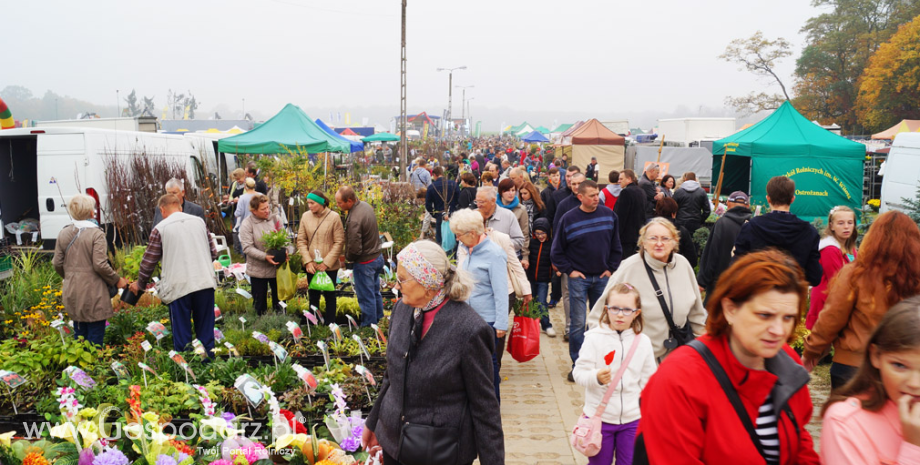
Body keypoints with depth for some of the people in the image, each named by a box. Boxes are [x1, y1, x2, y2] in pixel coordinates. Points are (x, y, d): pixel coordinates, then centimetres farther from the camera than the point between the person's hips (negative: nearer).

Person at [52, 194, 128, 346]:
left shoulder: (63, 234, 5)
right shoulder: (96, 234, -14)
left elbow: (57, 264, 9)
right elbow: (100, 265, -18)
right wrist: (117, 280, -5)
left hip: (71, 292, 6)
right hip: (93, 294, -6)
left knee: (79, 335, 18)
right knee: (95, 335, 2)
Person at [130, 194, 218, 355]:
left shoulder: (160, 229, -1)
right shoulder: (199, 222, 8)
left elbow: (149, 261, 4)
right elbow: (213, 252, 11)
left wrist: (140, 284, 20)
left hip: (179, 286, -3)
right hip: (205, 283, 3)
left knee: (181, 331, 8)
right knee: (206, 331, 12)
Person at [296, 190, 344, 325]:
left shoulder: (334, 217, -11)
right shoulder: (306, 216, -1)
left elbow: (339, 242, -10)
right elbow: (301, 240, 1)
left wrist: (326, 263, -14)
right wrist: (308, 261, -9)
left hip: (329, 266, -3)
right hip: (311, 266, 3)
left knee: (330, 296, 12)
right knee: (313, 296, 16)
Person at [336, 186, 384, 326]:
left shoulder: (354, 220, -30)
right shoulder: (365, 205, -1)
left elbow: (354, 249, -27)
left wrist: (348, 258, -5)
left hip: (364, 263, -9)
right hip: (377, 256, 9)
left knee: (366, 298, 7)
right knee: (375, 293, 24)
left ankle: (368, 326, 21)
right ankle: (379, 321, 39)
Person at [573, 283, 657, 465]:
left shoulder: (643, 342, -1)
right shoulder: (594, 338, -10)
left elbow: (648, 382, 8)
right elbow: (579, 373, -12)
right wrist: (596, 377, -32)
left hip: (632, 419, 2)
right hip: (599, 417, -2)